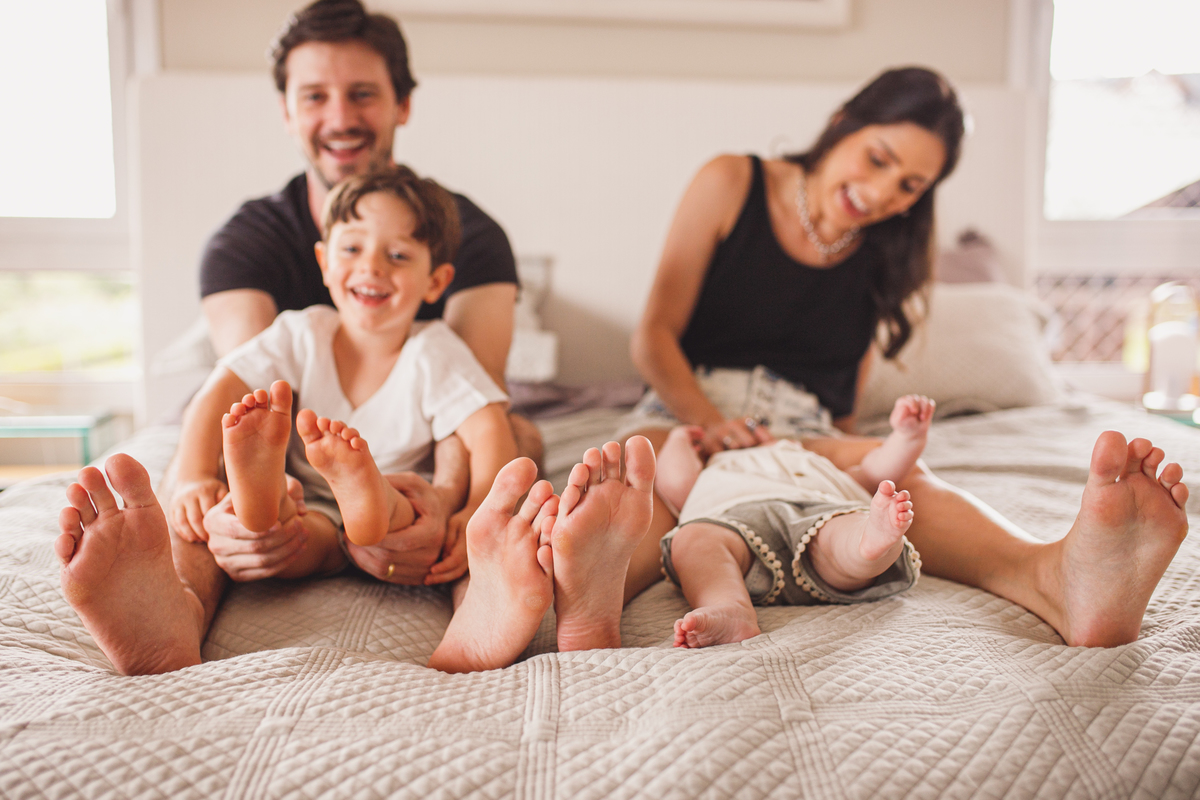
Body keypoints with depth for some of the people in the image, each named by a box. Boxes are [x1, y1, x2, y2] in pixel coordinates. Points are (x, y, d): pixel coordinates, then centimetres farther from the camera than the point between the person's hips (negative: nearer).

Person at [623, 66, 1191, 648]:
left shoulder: (886, 259, 16)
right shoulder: (730, 185, 5)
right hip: (687, 408, -1)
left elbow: (845, 400, 12)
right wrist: (709, 423, -18)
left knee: (900, 475, -34)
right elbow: (653, 336, 0)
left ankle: (1061, 578, -65)